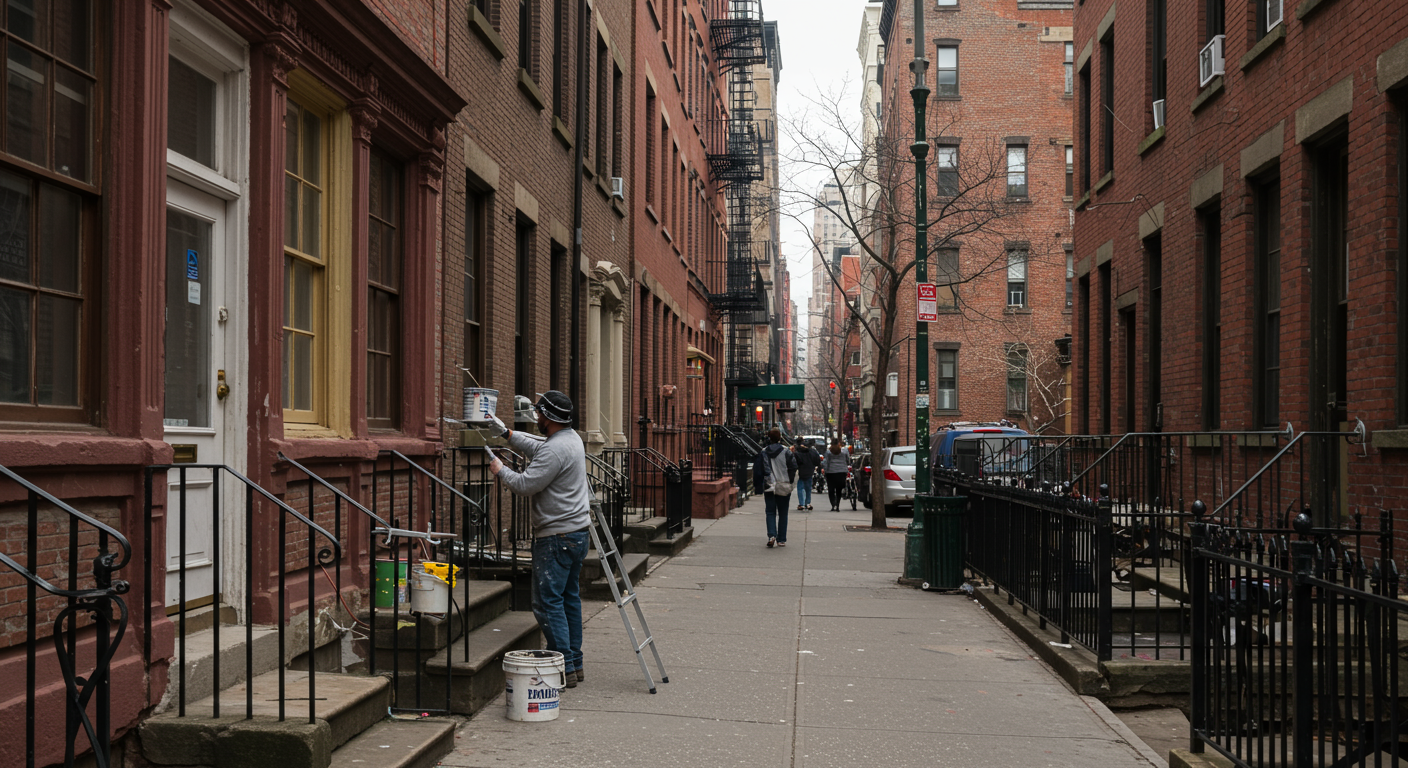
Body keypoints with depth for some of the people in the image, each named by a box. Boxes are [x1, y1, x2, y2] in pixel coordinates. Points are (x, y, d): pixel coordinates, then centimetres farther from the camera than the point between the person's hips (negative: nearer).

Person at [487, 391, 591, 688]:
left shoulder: (556, 449, -20)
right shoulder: (571, 438, 12)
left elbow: (525, 484, -19)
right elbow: (537, 449, 28)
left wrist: (500, 470, -3)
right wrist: (508, 433, 25)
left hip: (557, 537, -10)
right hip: (577, 532, 10)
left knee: (548, 602, -6)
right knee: (570, 598, 15)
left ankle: (563, 668, -6)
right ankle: (575, 663, 20)